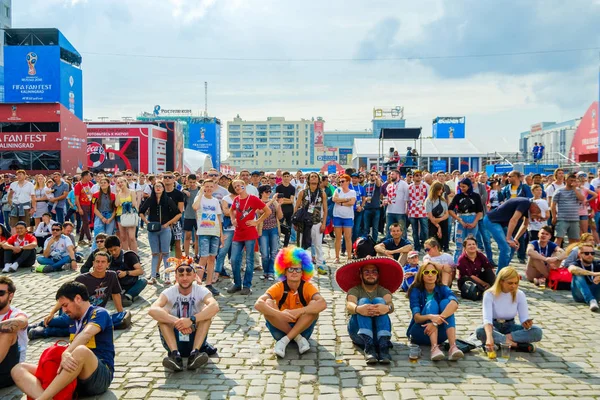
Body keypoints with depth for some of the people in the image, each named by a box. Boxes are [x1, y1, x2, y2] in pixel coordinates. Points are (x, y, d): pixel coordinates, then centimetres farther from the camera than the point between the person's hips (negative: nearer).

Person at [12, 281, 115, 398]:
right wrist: (66, 354, -6)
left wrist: (66, 354, -36)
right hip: (72, 375, 7)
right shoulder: (73, 319, 21)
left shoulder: (99, 313, -3)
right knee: (18, 370, -6)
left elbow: (86, 333, -22)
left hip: (100, 375, -7)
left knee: (81, 351, -39)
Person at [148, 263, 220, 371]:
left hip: (195, 338, 0)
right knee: (162, 313, -23)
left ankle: (194, 353, -33)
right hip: (174, 339, 1)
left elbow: (215, 307, -34)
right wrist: (177, 322, -44)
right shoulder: (169, 292, -11)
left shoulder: (201, 291, -11)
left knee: (206, 310, -24)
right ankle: (175, 354, -34)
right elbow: (152, 310, -32)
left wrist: (191, 320, -45)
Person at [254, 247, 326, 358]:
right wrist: (279, 314, -45)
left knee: (314, 305, -27)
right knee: (268, 304, -26)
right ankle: (298, 338, -19)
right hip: (281, 329, 0)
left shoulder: (307, 287, -14)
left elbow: (323, 303, -34)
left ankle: (285, 341, -24)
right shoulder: (279, 287, -14)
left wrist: (299, 311, -44)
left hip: (302, 328, 0)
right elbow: (258, 304, -29)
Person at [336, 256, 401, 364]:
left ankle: (383, 346, -38)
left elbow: (390, 304, -12)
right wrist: (358, 309, -41)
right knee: (363, 301, -22)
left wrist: (387, 308, -39)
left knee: (379, 300, -21)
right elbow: (349, 305, -15)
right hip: (359, 331, 0)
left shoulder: (383, 290, 12)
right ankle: (368, 346, -40)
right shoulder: (354, 290, 9)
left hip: (380, 331, 1)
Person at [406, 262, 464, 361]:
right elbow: (416, 317, -23)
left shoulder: (443, 289, -4)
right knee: (431, 303, -25)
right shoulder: (416, 291, -8)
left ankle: (453, 347, -40)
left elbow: (454, 304, -28)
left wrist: (436, 321, -43)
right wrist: (430, 317, -46)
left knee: (445, 302, -23)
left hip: (439, 333, 2)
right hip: (420, 332, -2)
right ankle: (434, 348, -44)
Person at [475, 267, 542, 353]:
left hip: (510, 326, 3)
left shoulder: (519, 294, -7)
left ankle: (498, 340, -27)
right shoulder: (490, 294, -18)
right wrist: (489, 337, -47)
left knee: (537, 332, -23)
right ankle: (516, 344, -30)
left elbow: (524, 317, -10)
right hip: (494, 327, -3)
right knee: (480, 332, -37)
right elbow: (487, 318, -29)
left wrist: (526, 323, -36)